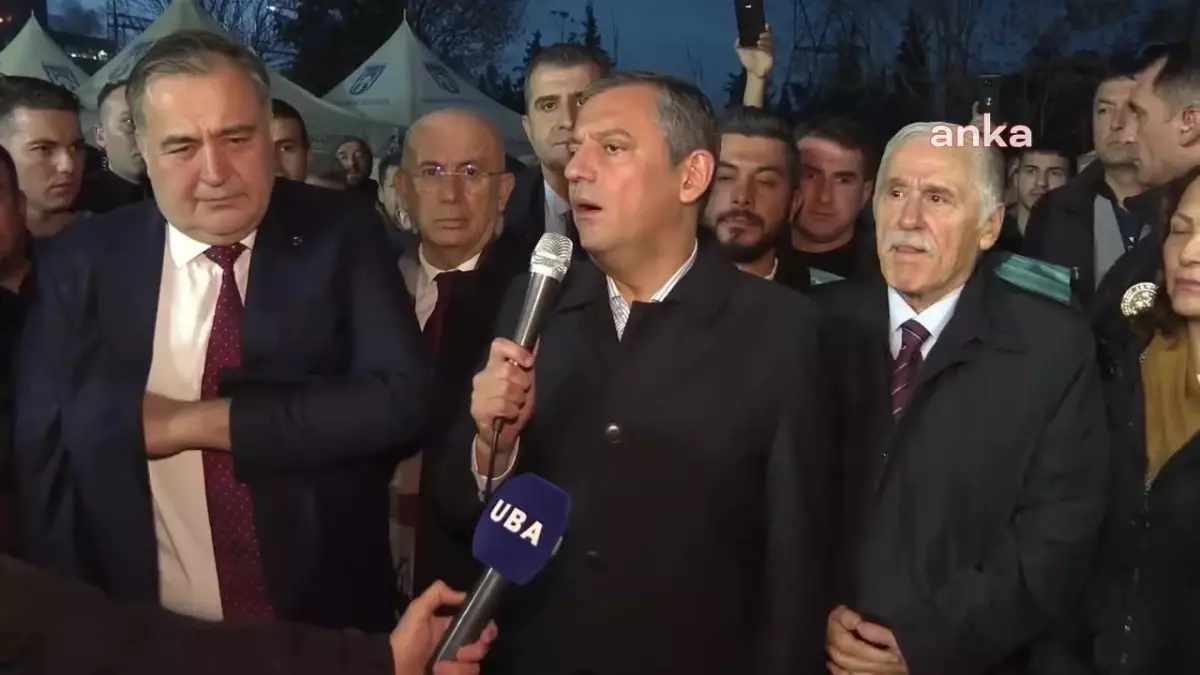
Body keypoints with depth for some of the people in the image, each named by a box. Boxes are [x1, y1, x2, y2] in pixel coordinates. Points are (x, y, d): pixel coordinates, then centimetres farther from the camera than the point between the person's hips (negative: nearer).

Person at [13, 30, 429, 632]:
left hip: (327, 625, 0)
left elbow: (399, 400, -20)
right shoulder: (83, 265, -6)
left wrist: (193, 422, -19)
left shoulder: (341, 237, -9)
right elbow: (45, 456, -5)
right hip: (148, 636, 1)